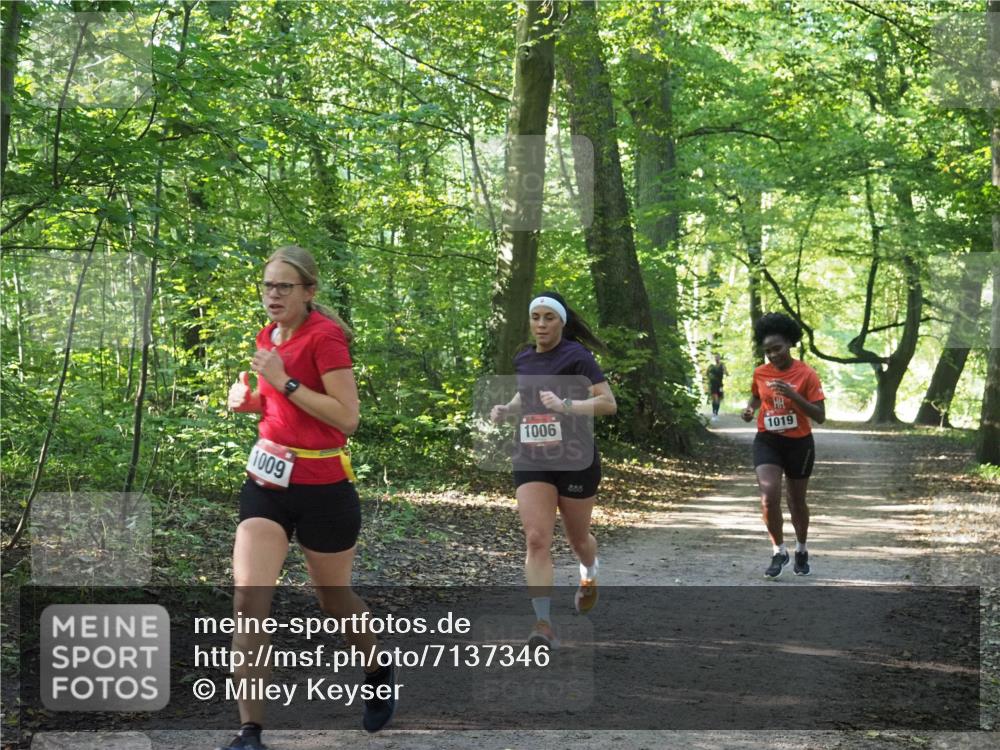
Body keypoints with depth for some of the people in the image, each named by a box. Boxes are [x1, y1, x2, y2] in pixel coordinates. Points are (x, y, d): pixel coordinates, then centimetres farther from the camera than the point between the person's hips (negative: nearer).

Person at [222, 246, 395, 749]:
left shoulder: (324, 335, -15)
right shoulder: (268, 336, 8)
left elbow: (347, 417, -21)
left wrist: (285, 382, -23)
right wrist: (250, 400, 2)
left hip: (323, 489, -6)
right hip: (267, 481, 6)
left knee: (333, 599, 14)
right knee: (248, 601, -10)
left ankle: (380, 675, 45)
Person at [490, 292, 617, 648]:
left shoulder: (576, 356, -12)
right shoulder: (523, 359, 7)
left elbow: (608, 403, -19)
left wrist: (566, 406, -32)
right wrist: (507, 409, 6)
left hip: (575, 460, -4)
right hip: (531, 461, 4)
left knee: (577, 537, 15)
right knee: (536, 539, -12)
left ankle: (589, 576, 51)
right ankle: (543, 624, -16)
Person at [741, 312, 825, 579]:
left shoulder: (806, 374, -14)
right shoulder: (760, 373, -3)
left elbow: (820, 416, -16)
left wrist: (793, 396, -28)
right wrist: (749, 409, -4)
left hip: (799, 444, -1)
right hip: (767, 442, 2)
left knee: (797, 501, 14)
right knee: (769, 498, -18)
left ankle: (801, 551, 37)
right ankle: (779, 551, 0)